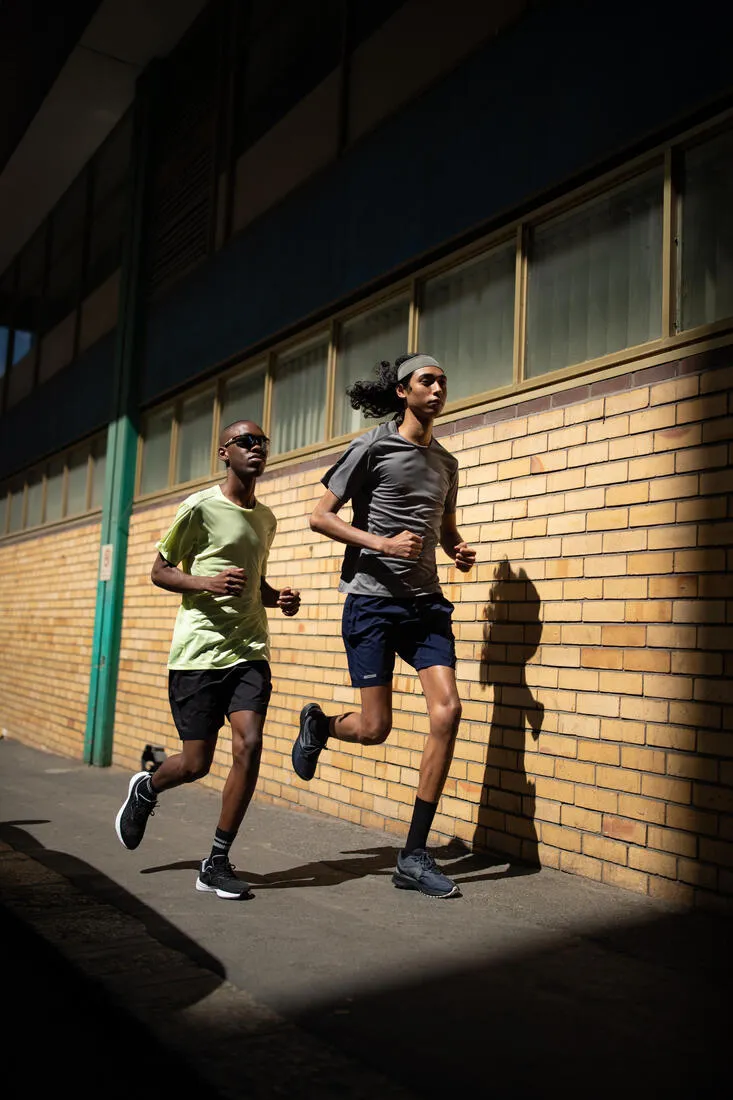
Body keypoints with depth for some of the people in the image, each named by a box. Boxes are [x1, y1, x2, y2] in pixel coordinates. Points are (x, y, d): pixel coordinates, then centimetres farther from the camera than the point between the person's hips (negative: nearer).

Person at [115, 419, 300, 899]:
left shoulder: (266, 518, 14)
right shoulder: (200, 508, -5)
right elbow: (160, 571, 0)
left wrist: (279, 598, 6)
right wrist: (206, 583, -18)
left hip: (249, 650, 5)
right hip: (198, 652, -4)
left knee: (249, 746, -12)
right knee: (196, 763, 0)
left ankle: (217, 863, 3)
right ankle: (145, 789, 36)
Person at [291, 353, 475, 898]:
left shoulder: (446, 463, 16)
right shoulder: (374, 447, -1)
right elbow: (321, 516, -4)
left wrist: (460, 551, 6)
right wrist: (383, 543, -17)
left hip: (426, 603, 5)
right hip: (373, 600, -5)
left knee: (448, 711, -11)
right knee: (375, 728, -6)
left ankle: (415, 856, -1)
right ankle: (319, 723, 33)